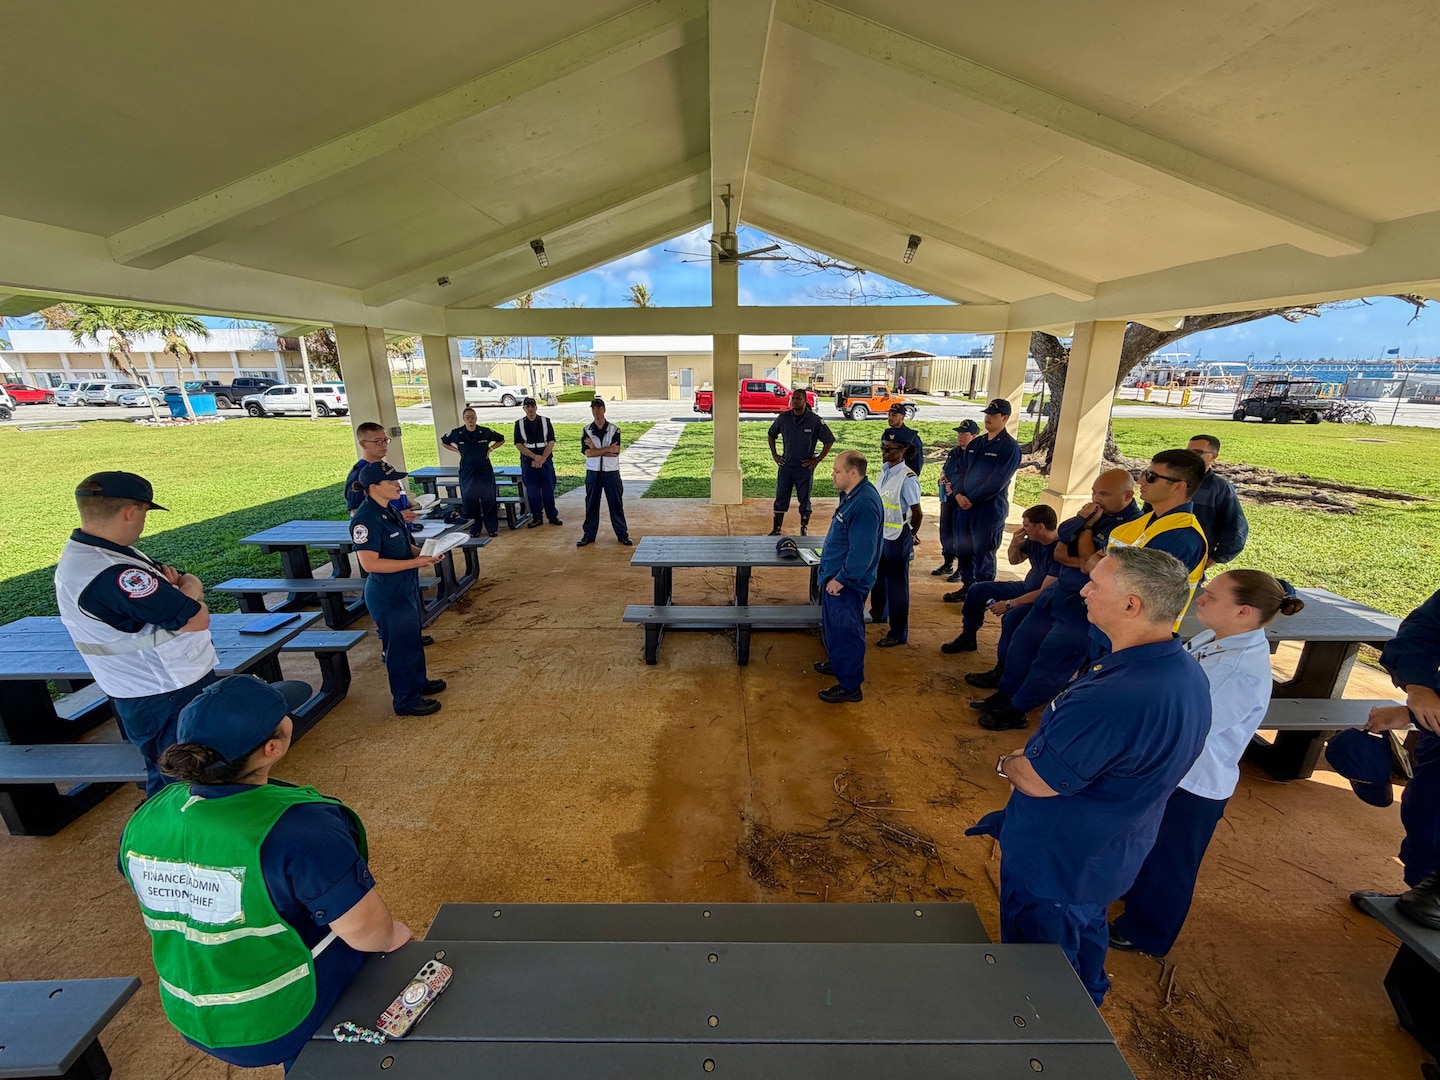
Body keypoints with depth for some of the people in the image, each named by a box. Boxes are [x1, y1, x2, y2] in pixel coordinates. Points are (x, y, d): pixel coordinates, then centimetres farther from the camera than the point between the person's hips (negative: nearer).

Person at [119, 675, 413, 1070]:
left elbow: (168, 907, 7)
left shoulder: (143, 821, -11)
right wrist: (390, 936, -5)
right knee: (397, 948, 20)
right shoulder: (297, 826, -34)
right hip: (287, 1022, -6)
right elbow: (363, 928, -27)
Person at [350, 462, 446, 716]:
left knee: (412, 638, 24)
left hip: (406, 588, 10)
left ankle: (417, 682, 43)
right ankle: (407, 701, 21)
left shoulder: (389, 510, 5)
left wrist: (424, 553, -1)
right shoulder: (366, 519, -24)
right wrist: (415, 562, -26)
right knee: (400, 645, 5)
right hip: (388, 593, -10)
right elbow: (369, 563, -28)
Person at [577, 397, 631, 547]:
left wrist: (595, 449, -13)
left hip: (611, 473, -1)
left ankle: (622, 534, 14)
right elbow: (588, 453, -11)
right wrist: (608, 449, -16)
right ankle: (589, 535, 18)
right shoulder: (586, 431, 2)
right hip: (592, 473, 1)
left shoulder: (614, 430, -1)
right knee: (591, 505, 8)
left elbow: (615, 453, -13)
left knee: (616, 504, 5)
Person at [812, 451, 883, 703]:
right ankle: (838, 664, 45)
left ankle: (850, 686, 17)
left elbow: (862, 551, -29)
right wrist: (828, 565, 20)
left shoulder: (864, 504, -27)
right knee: (832, 626, 25)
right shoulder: (852, 495, 5)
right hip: (835, 575, 10)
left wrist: (841, 578, -22)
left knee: (844, 631, 2)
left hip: (846, 583, -10)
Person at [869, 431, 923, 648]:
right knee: (878, 576, 24)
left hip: (897, 537, -8)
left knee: (897, 583, 2)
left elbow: (916, 512, -14)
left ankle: (898, 633, 15)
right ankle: (878, 613, 48)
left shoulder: (907, 478, -21)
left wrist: (911, 536, 0)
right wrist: (877, 529, 15)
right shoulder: (885, 470, 3)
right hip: (880, 534, 8)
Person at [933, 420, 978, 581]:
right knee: (945, 531, 15)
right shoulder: (954, 452, 11)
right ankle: (947, 564, 30)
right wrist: (944, 481, 0)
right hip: (948, 499, 8)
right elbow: (944, 470, 20)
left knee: (961, 535, 0)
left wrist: (955, 489, -16)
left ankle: (962, 569, 14)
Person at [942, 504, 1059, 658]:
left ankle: (1003, 668, -22)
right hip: (1026, 589, 9)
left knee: (1012, 616, -37)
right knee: (978, 591, 5)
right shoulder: (1034, 540, -5)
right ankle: (968, 638, 20)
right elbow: (1014, 560, 12)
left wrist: (1009, 604, -28)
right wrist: (1014, 544, -12)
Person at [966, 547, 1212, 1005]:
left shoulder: (1108, 700, -40)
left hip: (1055, 862, -9)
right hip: (1115, 852, 9)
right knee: (1087, 933, 34)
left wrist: (1006, 762, -9)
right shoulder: (1188, 672, -7)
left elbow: (1036, 780, -30)